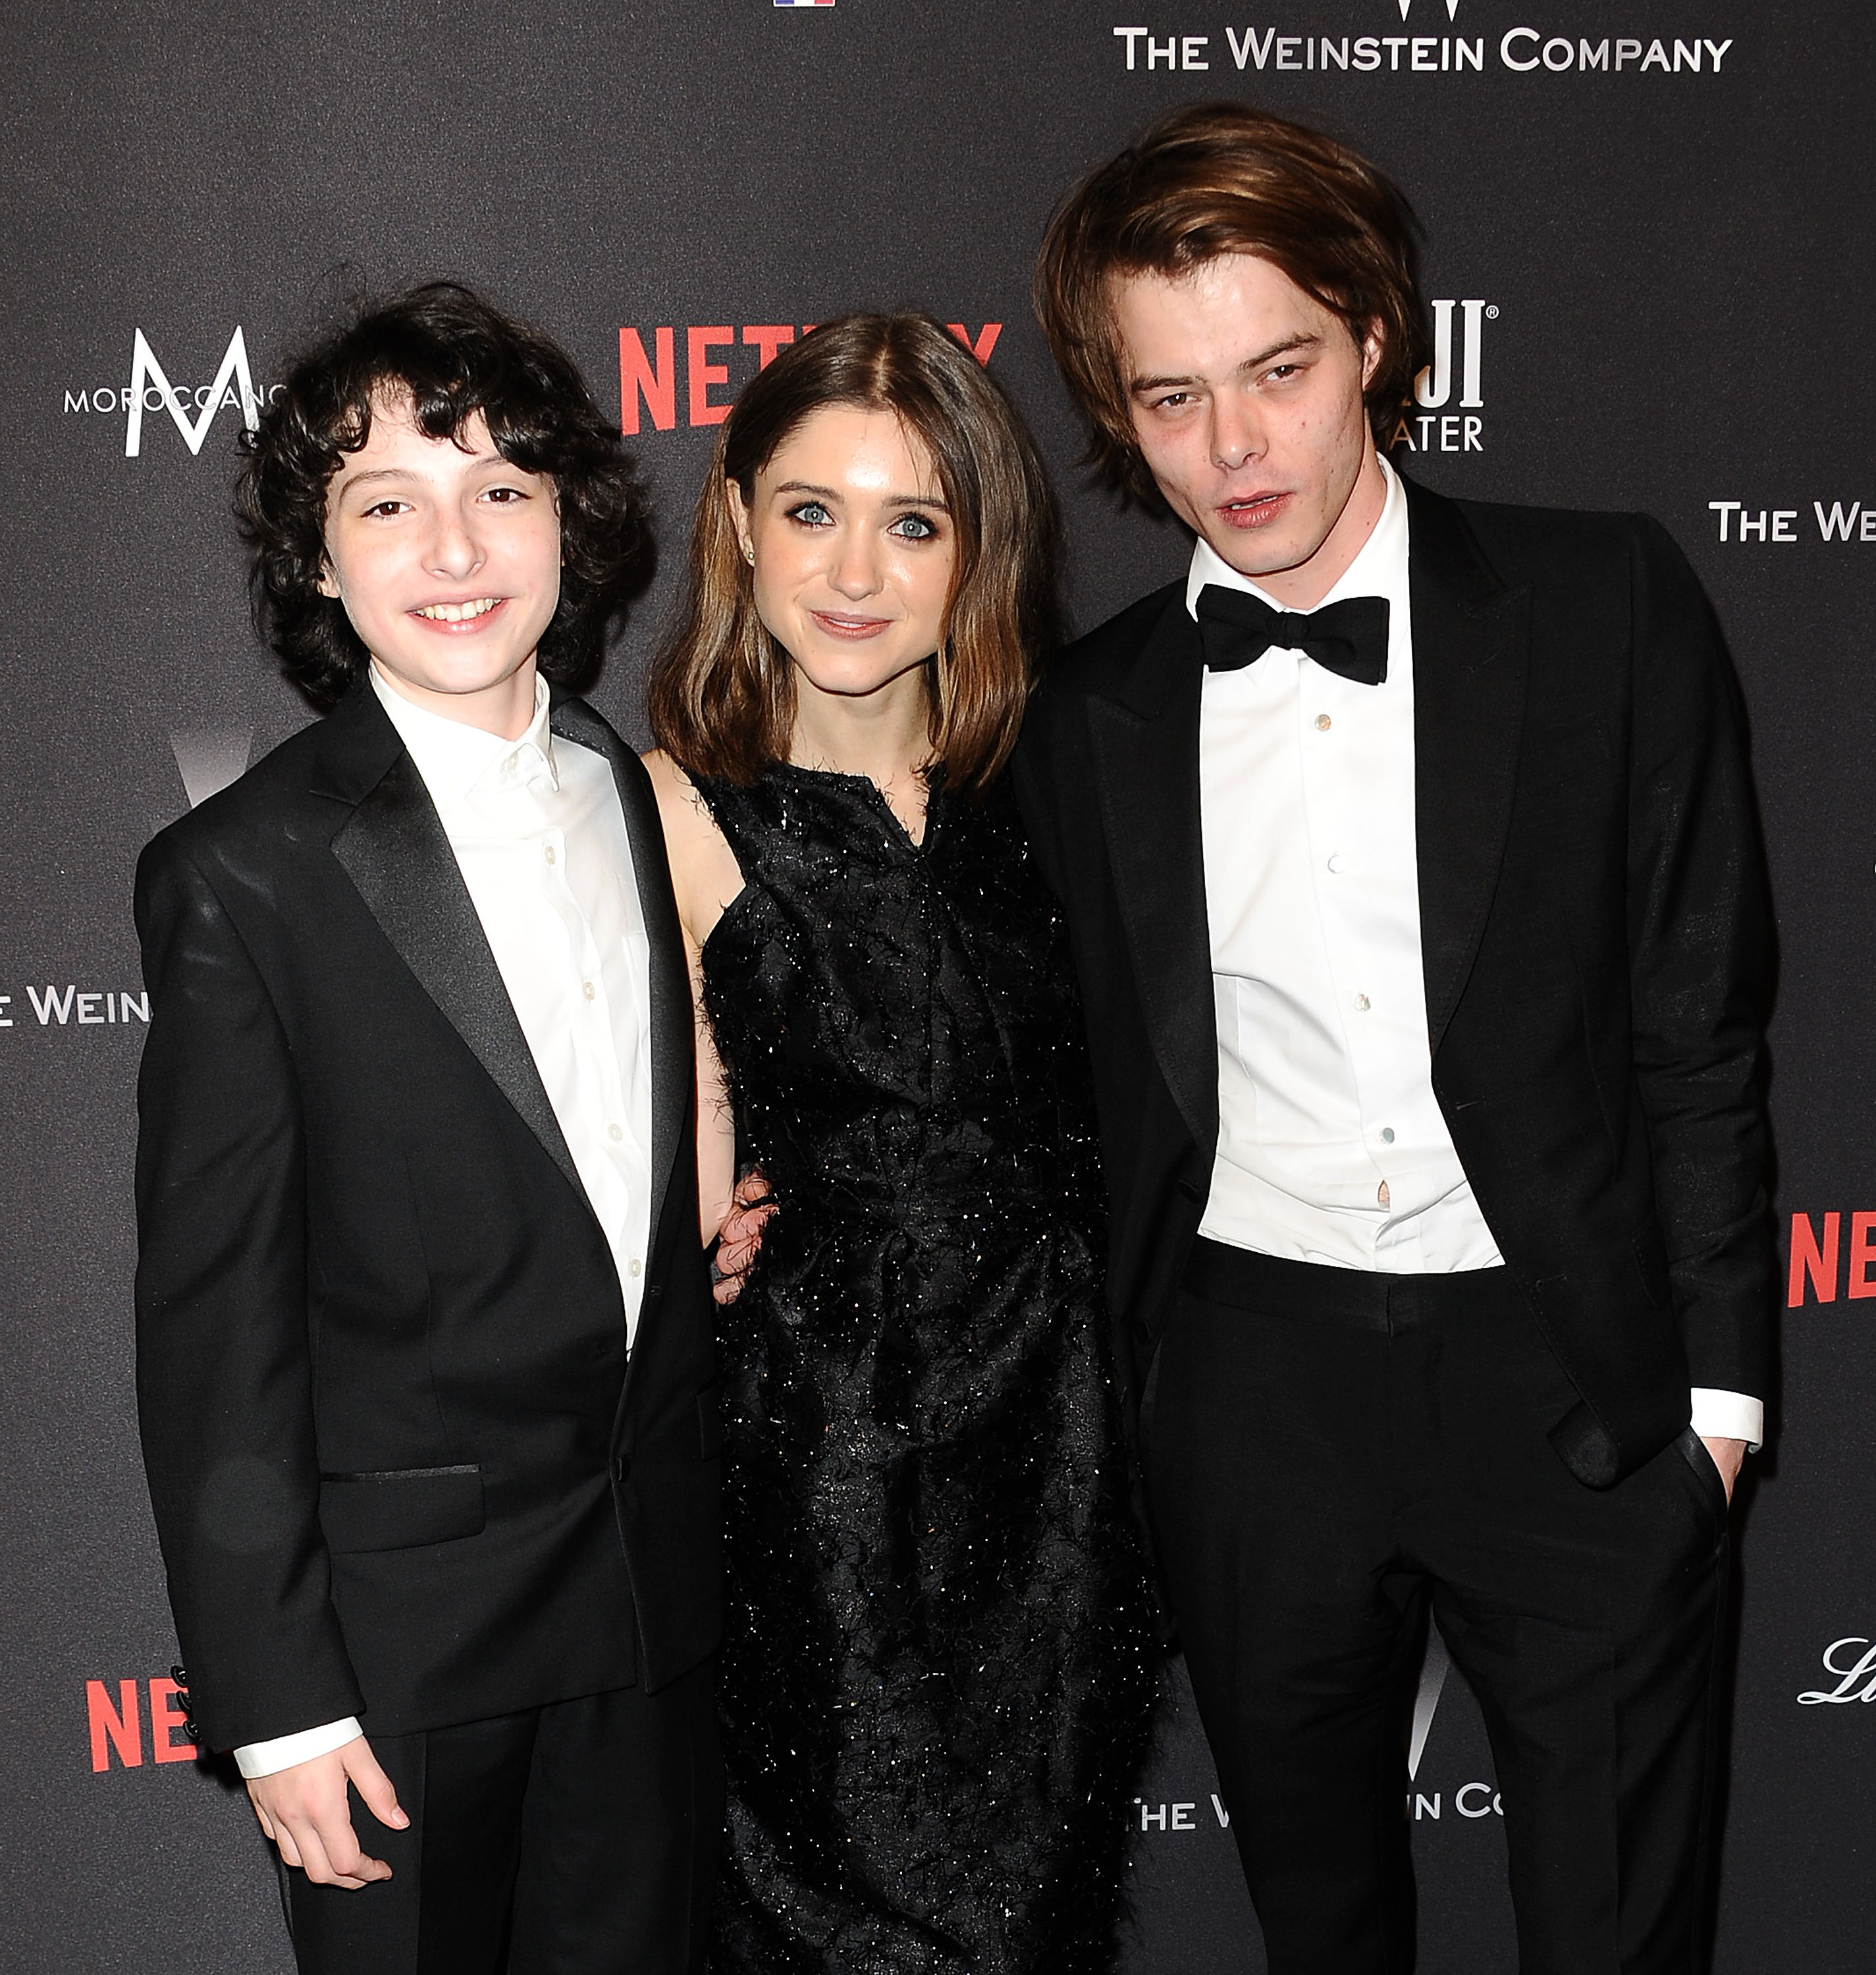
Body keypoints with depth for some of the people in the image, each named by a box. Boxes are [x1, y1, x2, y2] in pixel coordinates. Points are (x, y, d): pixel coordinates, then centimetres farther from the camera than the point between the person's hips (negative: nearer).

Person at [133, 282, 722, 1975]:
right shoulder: (245, 877, -13)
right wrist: (273, 1694, -12)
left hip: (661, 1581, 5)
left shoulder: (654, 801, 3)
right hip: (404, 1616, -4)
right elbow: (214, 1318, -12)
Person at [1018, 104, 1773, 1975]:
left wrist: (1715, 1377, -1)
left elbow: (1699, 1024, -1)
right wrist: (1118, 1396, 6)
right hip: (1251, 1383, 2)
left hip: (1573, 1368, -1)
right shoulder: (1088, 718, 2)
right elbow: (1106, 1095, 8)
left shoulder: (1608, 607, -4)